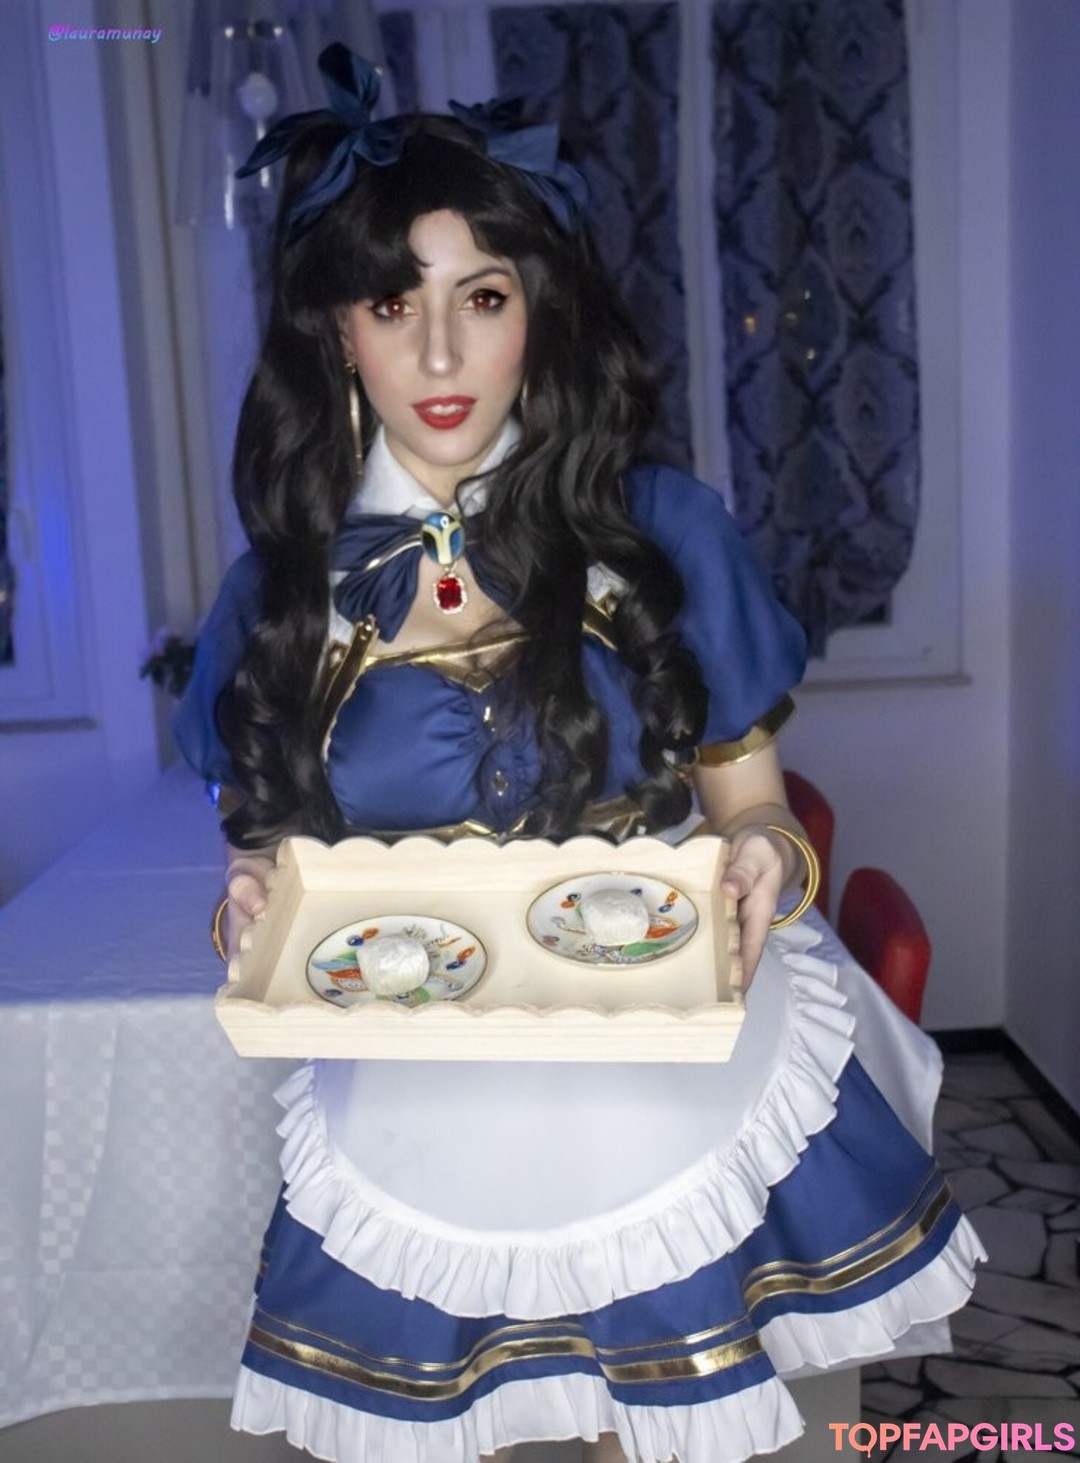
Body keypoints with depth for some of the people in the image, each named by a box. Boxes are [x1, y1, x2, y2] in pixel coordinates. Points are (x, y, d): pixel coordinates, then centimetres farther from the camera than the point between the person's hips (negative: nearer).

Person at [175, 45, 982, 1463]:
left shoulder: (663, 530, -8)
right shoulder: (282, 590, -3)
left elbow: (753, 805, 0)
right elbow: (272, 853, 7)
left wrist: (767, 855, -22)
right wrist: (260, 895, -15)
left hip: (676, 1104, -1)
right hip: (419, 1139, 2)